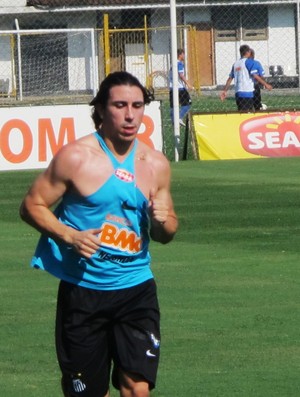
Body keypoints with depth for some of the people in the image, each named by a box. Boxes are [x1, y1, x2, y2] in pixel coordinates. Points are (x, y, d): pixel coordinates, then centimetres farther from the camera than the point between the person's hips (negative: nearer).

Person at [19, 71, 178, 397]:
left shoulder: (155, 165, 5)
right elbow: (32, 205, -3)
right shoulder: (75, 157, -7)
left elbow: (167, 233, 15)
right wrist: (68, 236, -19)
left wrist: (162, 222, -9)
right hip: (82, 289, -2)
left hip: (136, 289, 3)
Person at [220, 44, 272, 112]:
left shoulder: (236, 63, 17)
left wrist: (225, 91, 23)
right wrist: (265, 84, -7)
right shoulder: (249, 62, -4)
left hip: (238, 93, 7)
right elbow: (255, 76, -13)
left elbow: (230, 78, 18)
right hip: (247, 93, -7)